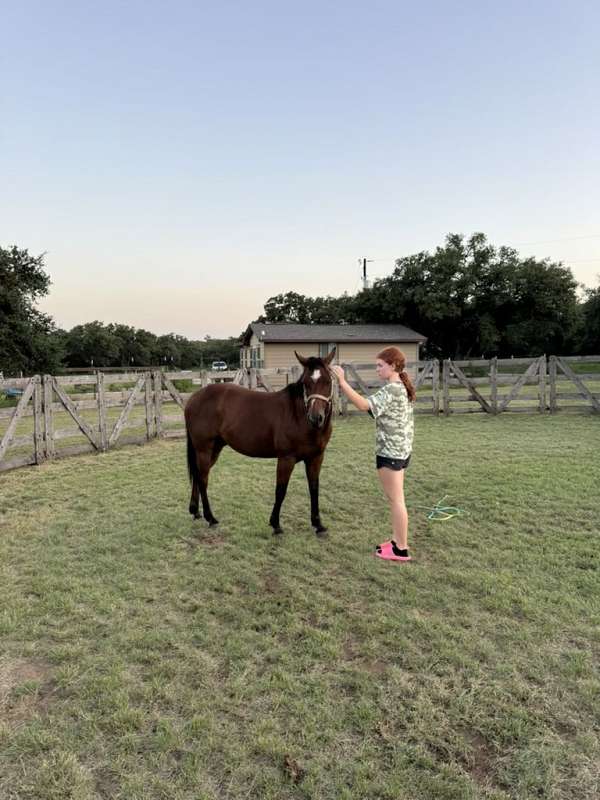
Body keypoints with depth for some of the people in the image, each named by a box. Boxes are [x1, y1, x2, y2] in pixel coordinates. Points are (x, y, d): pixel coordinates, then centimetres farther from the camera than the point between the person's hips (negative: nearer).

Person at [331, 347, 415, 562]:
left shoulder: (391, 390, -20)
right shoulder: (402, 388, 11)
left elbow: (364, 405, -32)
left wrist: (342, 382, -31)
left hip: (390, 452, -10)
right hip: (400, 450, 10)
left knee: (396, 500, -1)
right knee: (395, 499, 17)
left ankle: (401, 549, 8)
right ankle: (396, 540, 27)